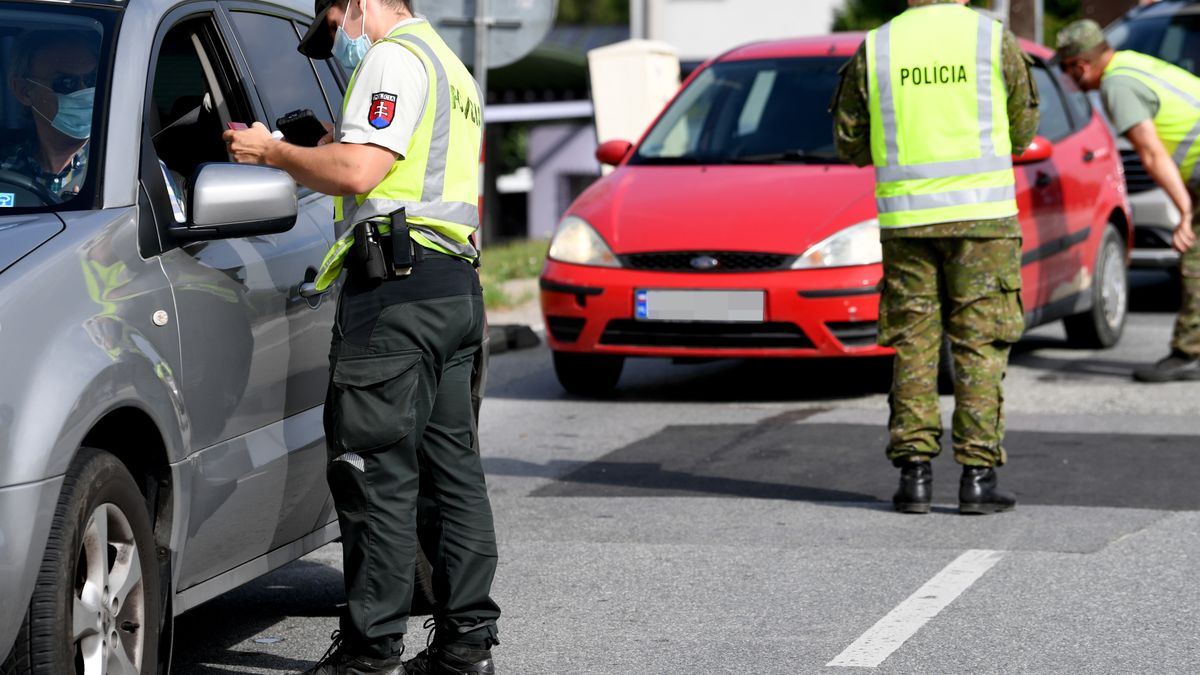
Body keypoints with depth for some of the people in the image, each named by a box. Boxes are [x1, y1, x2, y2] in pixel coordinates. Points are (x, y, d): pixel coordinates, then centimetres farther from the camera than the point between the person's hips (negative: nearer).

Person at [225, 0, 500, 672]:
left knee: (378, 472, -8)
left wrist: (271, 151, -5)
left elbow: (358, 171, -17)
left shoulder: (394, 59, -7)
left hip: (397, 284, -10)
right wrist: (327, 151, 27)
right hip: (455, 285, 10)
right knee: (454, 469, 9)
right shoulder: (452, 69, 25)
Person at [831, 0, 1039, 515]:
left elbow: (851, 144, 8)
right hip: (980, 214, -2)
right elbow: (1022, 133, 7)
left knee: (913, 345, 8)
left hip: (906, 217, 2)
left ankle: (914, 473, 4)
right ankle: (977, 477, -1)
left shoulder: (875, 49, 3)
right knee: (979, 346, 2)